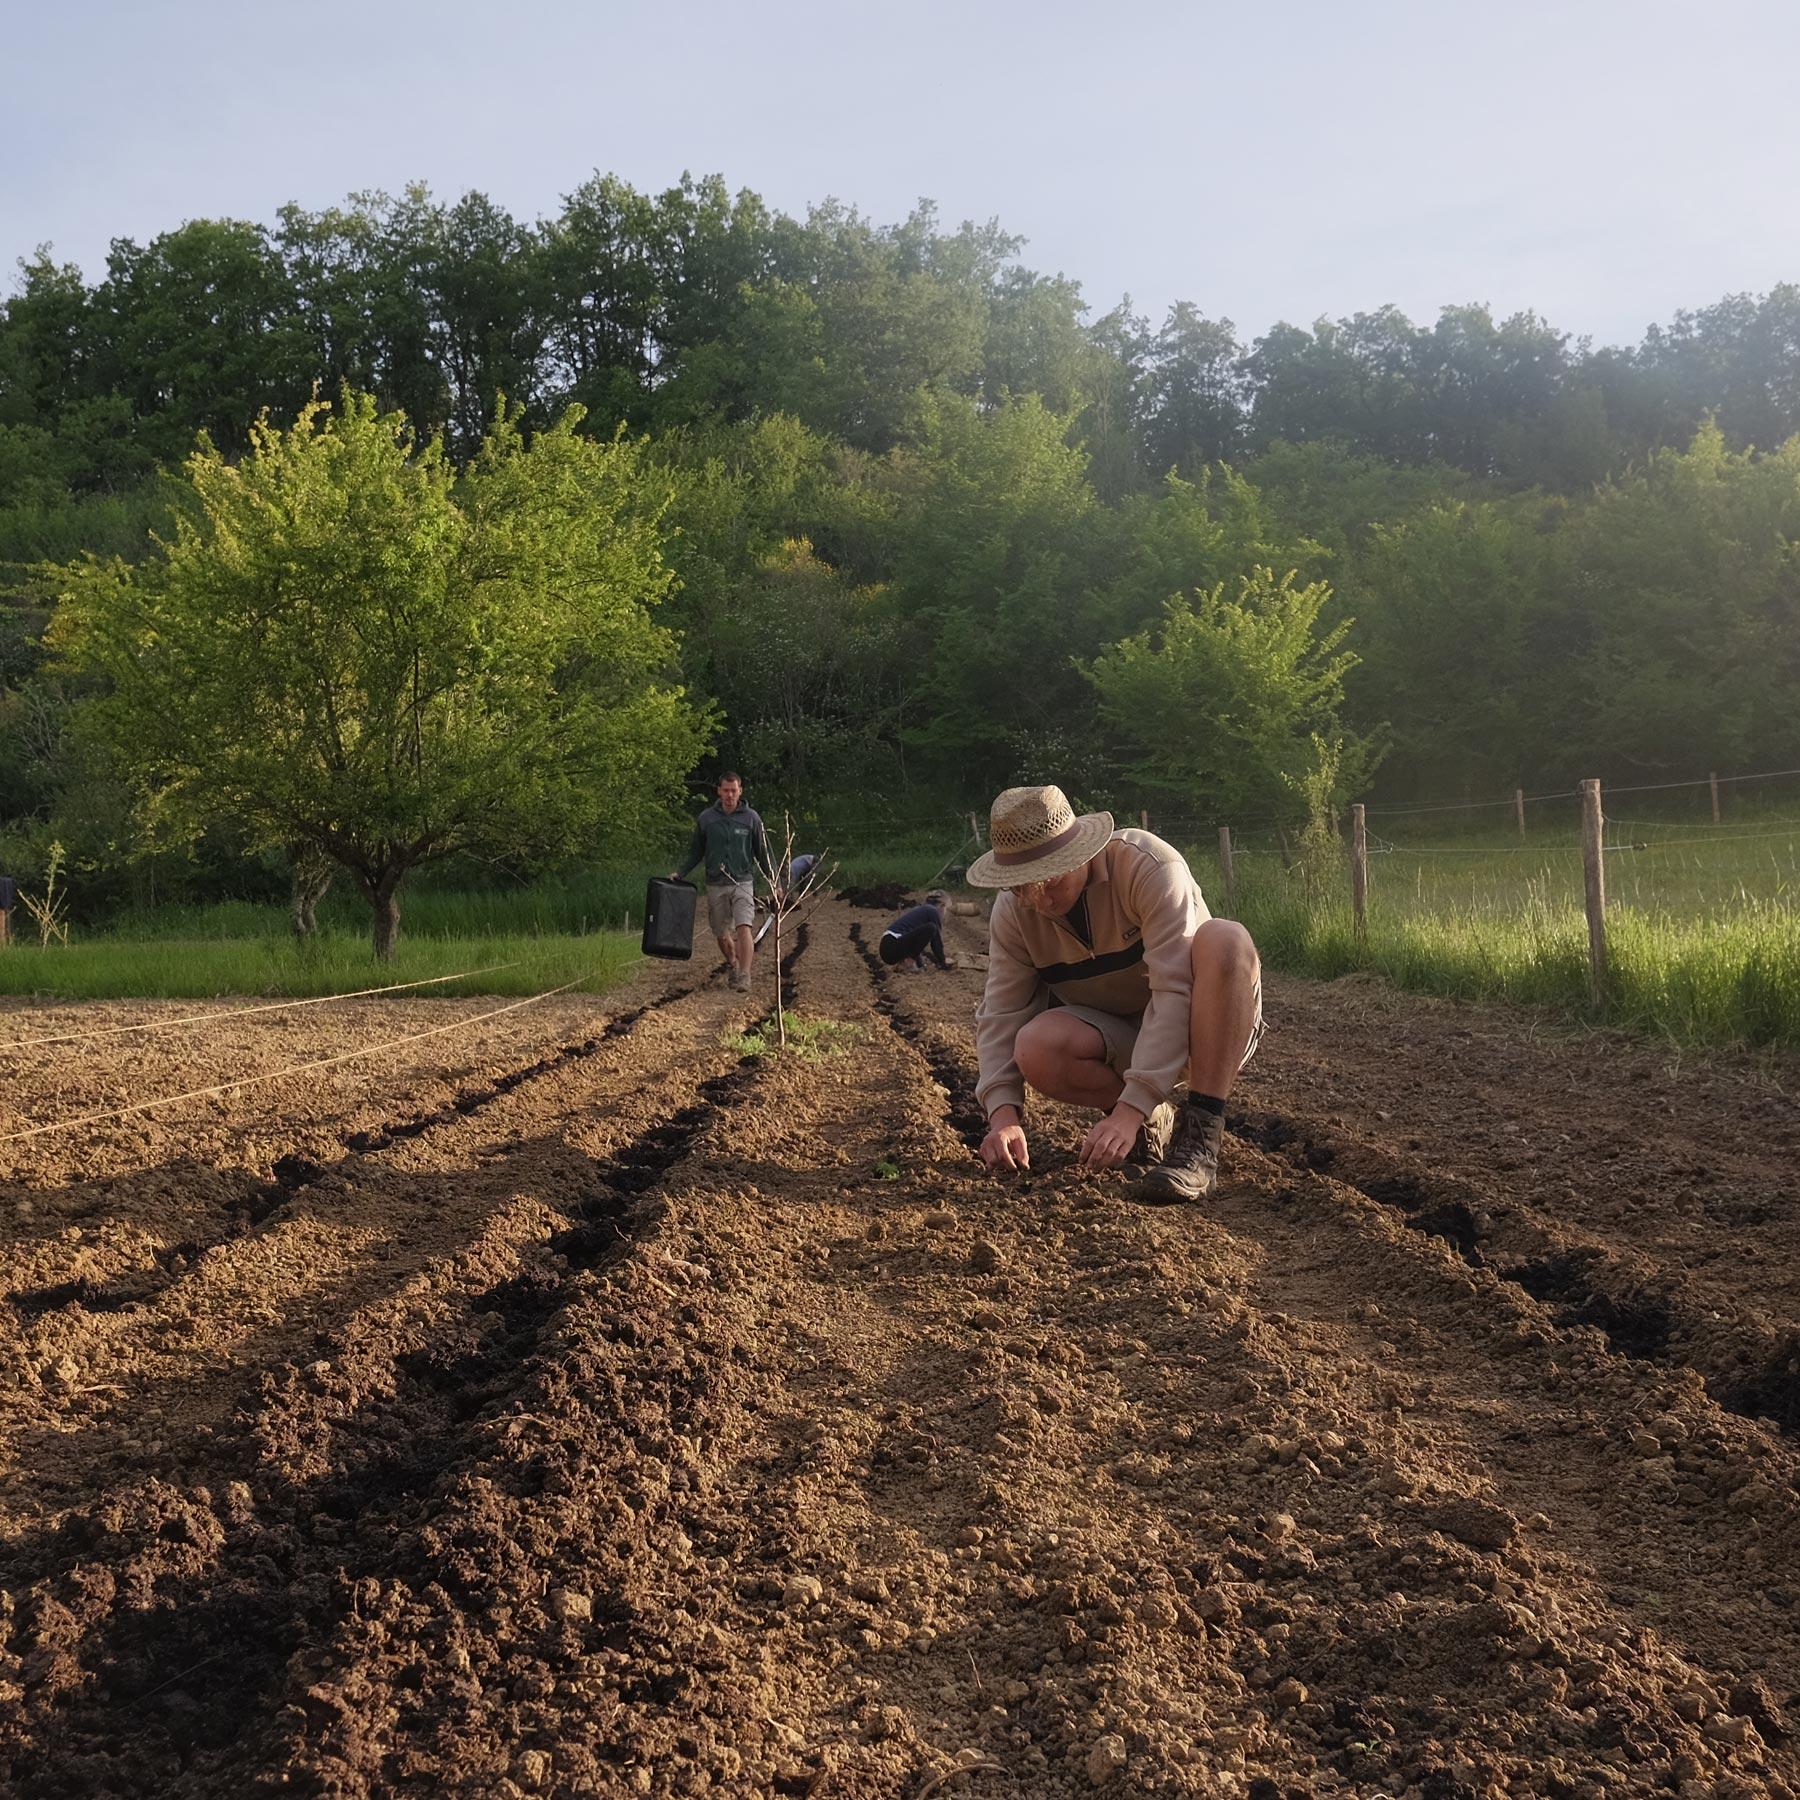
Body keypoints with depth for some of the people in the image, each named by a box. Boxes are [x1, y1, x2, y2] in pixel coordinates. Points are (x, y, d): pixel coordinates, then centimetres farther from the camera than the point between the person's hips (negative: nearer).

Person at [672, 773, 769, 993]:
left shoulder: (751, 818, 1)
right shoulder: (706, 818, 3)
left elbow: (763, 852, 7)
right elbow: (695, 852, 13)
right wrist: (680, 873, 3)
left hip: (743, 882, -2)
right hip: (716, 885, 2)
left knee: (743, 928, -18)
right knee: (722, 934, 9)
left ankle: (744, 976, -20)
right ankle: (732, 964, 35)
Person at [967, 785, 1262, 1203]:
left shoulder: (1149, 867, -25)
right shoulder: (1013, 910, -9)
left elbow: (1174, 992, -32)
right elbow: (1000, 1015, -11)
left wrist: (1129, 1109, -38)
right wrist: (1003, 1114, -29)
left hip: (1199, 1032, -3)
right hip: (1116, 1036, 3)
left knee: (1225, 939, -34)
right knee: (1036, 1048, -30)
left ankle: (1200, 1134, -32)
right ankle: (1154, 1123, -4)